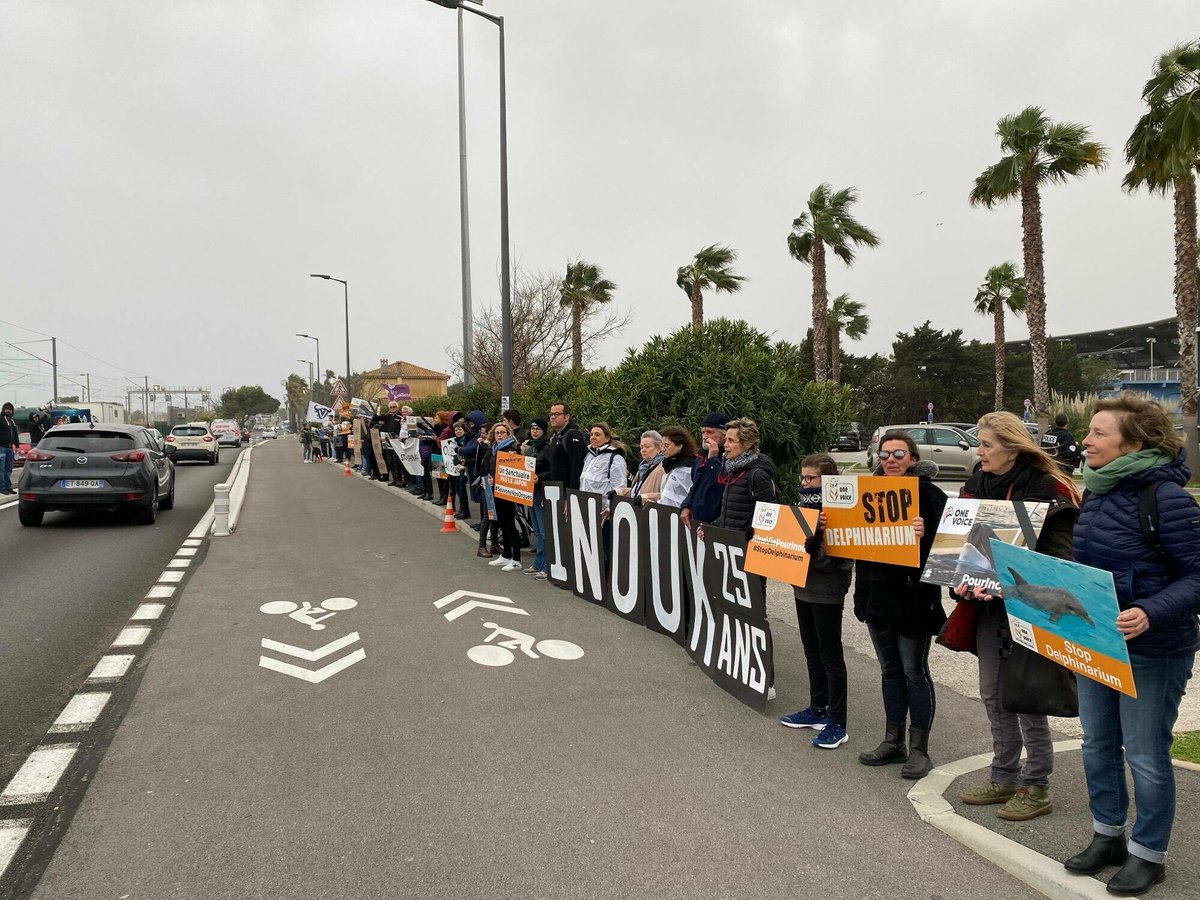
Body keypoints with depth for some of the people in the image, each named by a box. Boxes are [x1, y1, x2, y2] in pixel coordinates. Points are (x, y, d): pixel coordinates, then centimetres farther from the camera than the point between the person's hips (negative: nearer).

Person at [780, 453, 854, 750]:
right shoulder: (805, 505, 9)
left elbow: (836, 555, -21)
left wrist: (823, 531, -32)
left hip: (827, 591, -8)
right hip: (805, 586, 8)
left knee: (830, 656, -1)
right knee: (812, 652, 17)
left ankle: (837, 723, 8)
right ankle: (817, 709, 30)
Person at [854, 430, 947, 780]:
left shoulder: (928, 493, -10)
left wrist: (925, 534, -37)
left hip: (914, 596, -6)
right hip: (876, 594, 6)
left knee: (914, 671, 3)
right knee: (890, 669, 15)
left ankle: (919, 749, 15)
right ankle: (893, 741, 26)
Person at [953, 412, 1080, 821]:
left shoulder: (1046, 489, -14)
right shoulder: (978, 485, 6)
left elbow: (1057, 558, -17)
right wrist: (964, 580, -7)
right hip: (987, 605, 7)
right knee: (993, 695, 14)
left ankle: (1036, 788, 20)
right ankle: (1004, 778, 29)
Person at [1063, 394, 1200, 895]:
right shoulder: (1097, 492, 4)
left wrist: (1151, 613, -33)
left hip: (1152, 652, -7)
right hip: (1094, 643, 8)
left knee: (1146, 757, 8)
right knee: (1097, 746, 18)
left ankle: (1147, 854, 28)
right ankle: (1108, 837, 36)